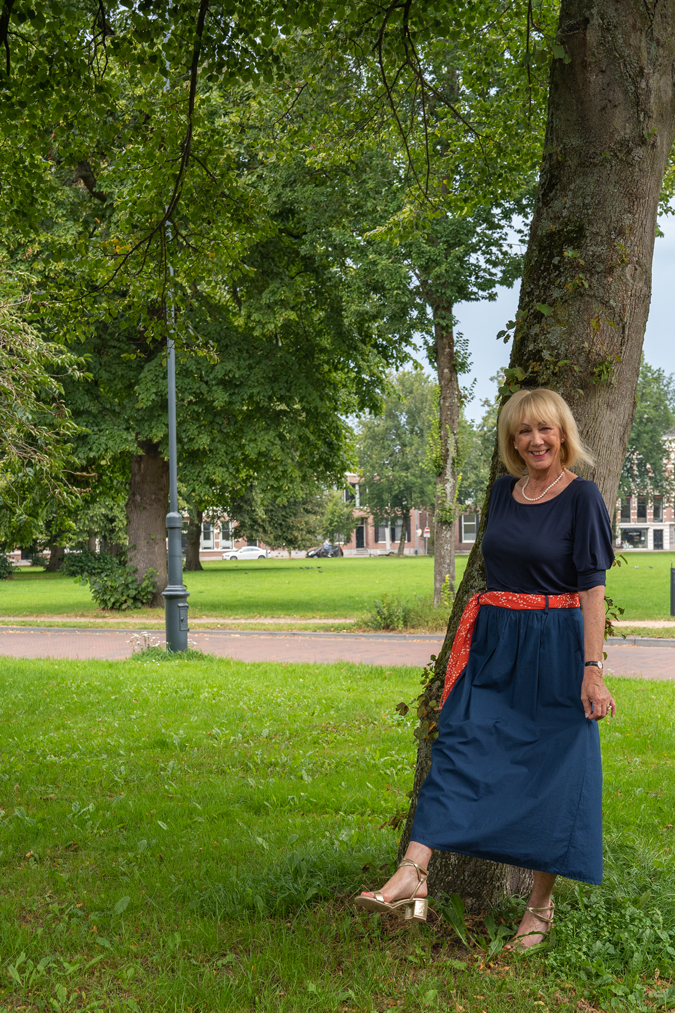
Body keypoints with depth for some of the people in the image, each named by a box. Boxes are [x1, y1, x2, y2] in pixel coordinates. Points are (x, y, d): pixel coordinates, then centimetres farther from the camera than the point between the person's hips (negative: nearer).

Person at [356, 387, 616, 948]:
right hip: (493, 645, 5)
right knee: (457, 749, -6)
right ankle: (413, 874, -10)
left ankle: (541, 903, 15)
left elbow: (593, 587, -12)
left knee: (552, 771, 2)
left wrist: (592, 669, -17)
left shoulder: (582, 496, -8)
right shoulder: (503, 491, 10)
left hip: (554, 648, -5)